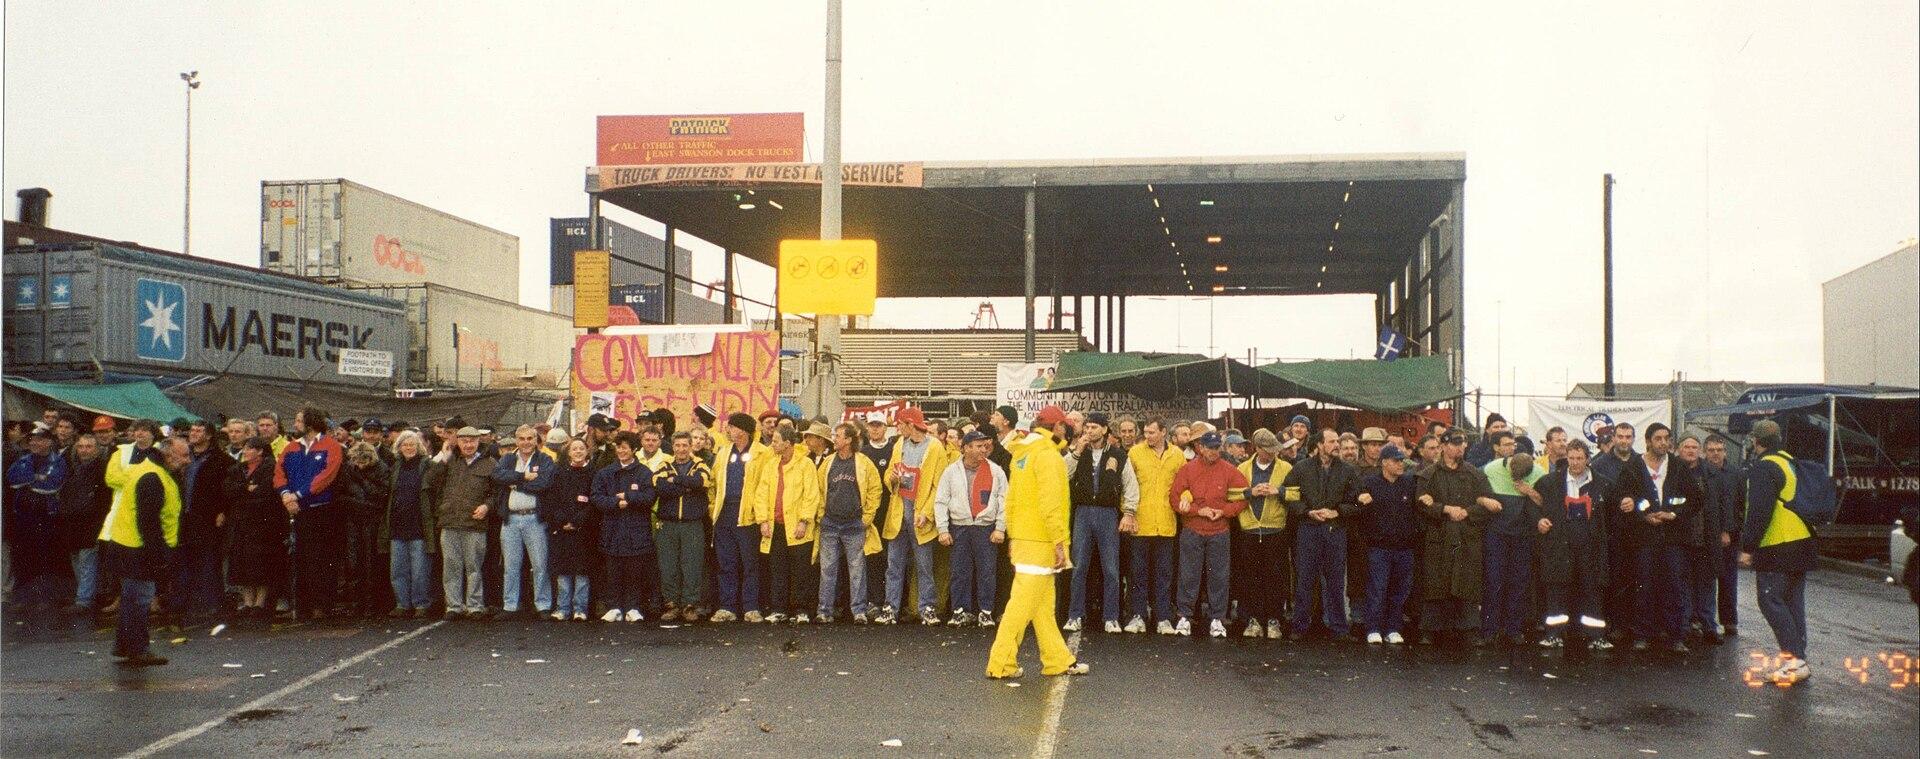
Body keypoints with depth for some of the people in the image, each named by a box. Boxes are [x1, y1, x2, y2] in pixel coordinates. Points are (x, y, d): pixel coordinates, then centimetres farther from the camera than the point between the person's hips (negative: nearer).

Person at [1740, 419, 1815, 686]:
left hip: (1776, 549, -9)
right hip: (1803, 544, 9)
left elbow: (1759, 512, -20)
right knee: (1793, 602, 13)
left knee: (1771, 601, -6)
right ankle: (1798, 659, 15)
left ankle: (1793, 659, -12)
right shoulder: (1790, 462, 16)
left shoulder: (1764, 468, -13)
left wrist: (1748, 547, -15)